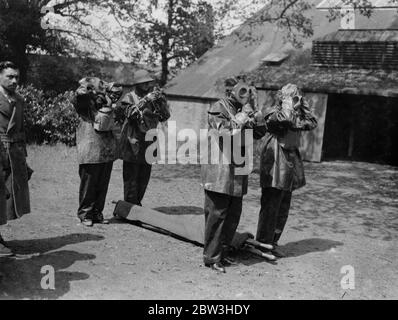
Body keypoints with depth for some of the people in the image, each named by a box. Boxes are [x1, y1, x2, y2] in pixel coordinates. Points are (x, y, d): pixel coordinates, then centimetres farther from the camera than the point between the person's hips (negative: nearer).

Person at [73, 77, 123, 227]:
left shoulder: (106, 99, 10)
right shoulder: (84, 102, -6)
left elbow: (118, 89, 21)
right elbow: (81, 93, -26)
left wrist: (103, 85, 11)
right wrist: (85, 83, -6)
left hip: (107, 149, 6)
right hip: (90, 150, -6)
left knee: (103, 185, 11)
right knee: (88, 184, 2)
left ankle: (97, 213, 22)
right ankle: (85, 214, 14)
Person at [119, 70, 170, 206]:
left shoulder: (153, 96, 10)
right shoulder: (130, 97, -3)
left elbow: (165, 116, 3)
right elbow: (130, 113, -21)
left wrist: (162, 101, -11)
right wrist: (145, 101, -28)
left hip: (148, 144, 5)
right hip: (133, 144, -5)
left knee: (144, 179, 12)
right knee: (131, 178, -2)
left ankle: (137, 203, 27)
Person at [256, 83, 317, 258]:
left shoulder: (296, 114, 17)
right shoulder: (272, 112, -8)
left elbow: (312, 122, 13)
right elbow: (286, 119, -26)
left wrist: (302, 104, 10)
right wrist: (287, 103, -12)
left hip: (290, 163, 8)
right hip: (275, 163, -8)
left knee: (283, 209, 12)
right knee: (270, 207, -5)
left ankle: (272, 243, 23)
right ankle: (263, 244, 6)